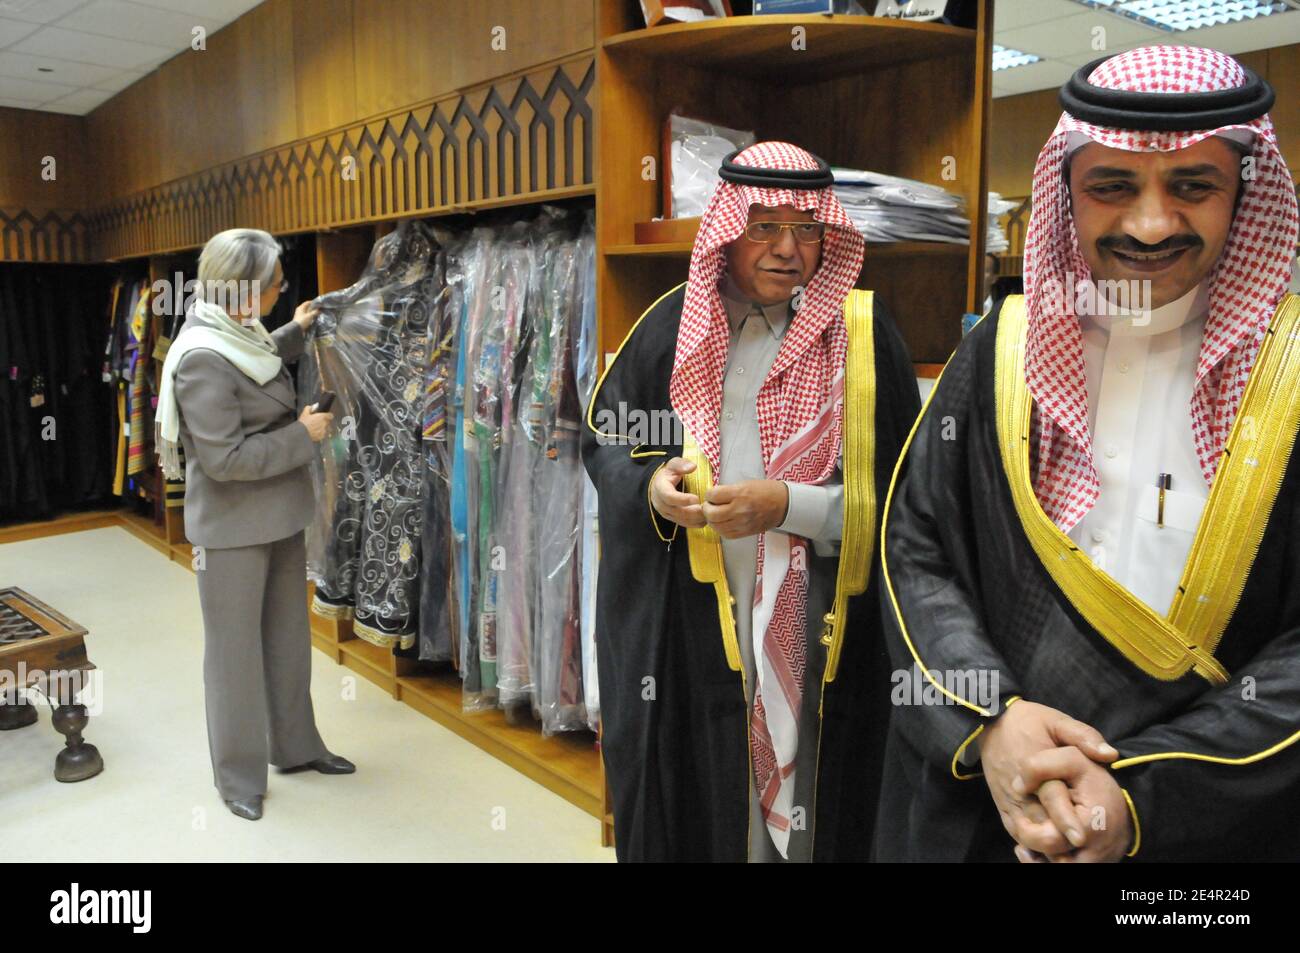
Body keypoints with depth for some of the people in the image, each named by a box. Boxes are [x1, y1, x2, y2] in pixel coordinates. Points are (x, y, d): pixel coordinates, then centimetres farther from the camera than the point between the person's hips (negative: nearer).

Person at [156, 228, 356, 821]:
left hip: (280, 517, 9)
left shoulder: (239, 334, 4)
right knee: (236, 650, 6)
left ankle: (294, 745, 34)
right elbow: (224, 459, -25)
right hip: (233, 528, -9)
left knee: (288, 637, 18)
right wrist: (303, 435, -18)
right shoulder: (203, 358, -23)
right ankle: (237, 774, 23)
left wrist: (295, 332, 22)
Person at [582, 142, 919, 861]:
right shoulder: (673, 326, 2)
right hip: (681, 624, 2)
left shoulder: (862, 335, -3)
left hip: (812, 632, -1)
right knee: (689, 801, 13)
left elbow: (895, 496, -5)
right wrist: (649, 483, -12)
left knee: (799, 798, 12)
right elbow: (603, 437, 8)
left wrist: (788, 506, -19)